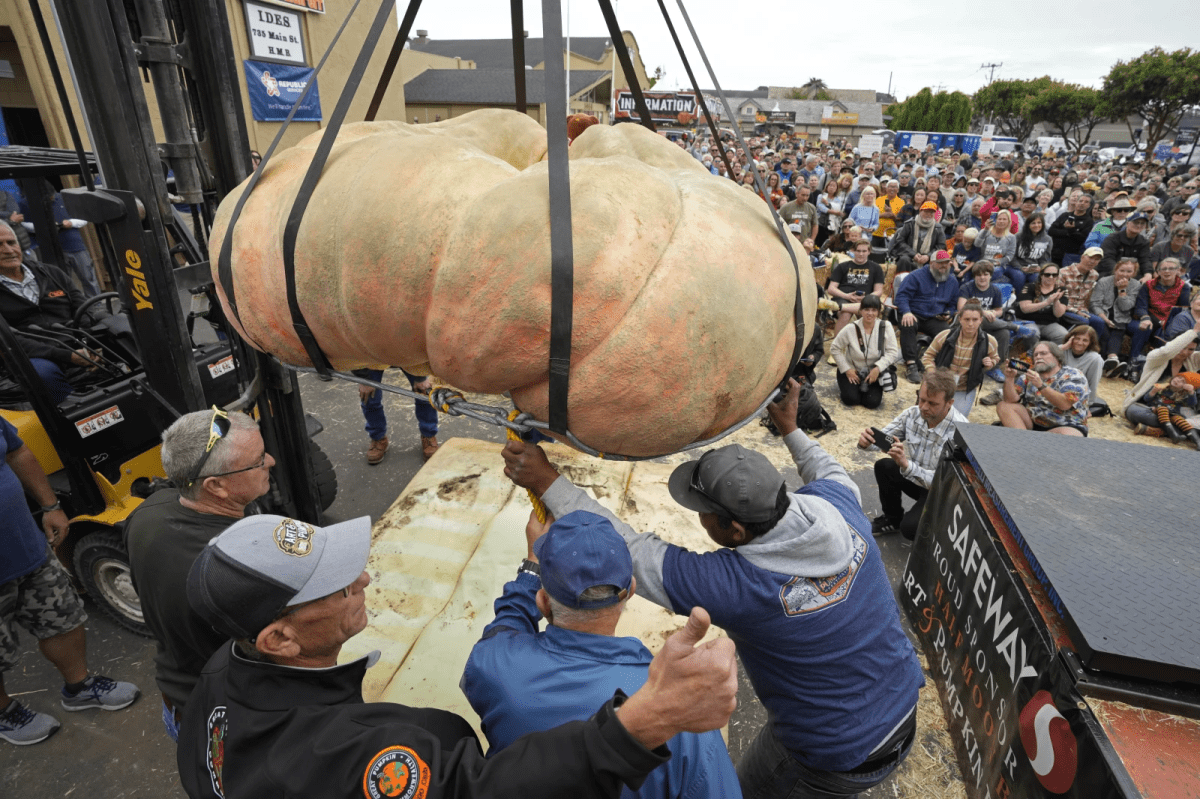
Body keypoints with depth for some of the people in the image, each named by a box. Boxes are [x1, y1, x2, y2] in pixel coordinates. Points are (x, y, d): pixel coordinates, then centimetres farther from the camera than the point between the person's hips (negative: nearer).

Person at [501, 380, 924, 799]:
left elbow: (627, 551, -28)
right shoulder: (837, 506, -19)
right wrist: (791, 429, 17)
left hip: (841, 762, -6)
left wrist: (546, 481, -24)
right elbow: (832, 475, 8)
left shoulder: (735, 585, -36)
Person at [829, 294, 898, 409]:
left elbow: (893, 352, -9)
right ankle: (844, 386, 16)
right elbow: (834, 348, -6)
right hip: (852, 370, -1)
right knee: (851, 399, -19)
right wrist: (846, 369, -10)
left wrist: (878, 368, -22)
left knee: (872, 402, -15)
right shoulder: (851, 329, -15)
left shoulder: (885, 327, -13)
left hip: (874, 372, 1)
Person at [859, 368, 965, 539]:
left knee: (910, 528, -25)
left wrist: (906, 464, -47)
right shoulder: (913, 413, -14)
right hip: (916, 478, 6)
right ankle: (892, 519, 7)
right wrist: (866, 441, -29)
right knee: (883, 466, -16)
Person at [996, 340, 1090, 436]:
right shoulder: (1029, 376, 7)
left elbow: (1065, 404, -21)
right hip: (1032, 423, 4)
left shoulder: (1074, 376, -3)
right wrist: (1009, 378, -22)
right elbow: (1011, 399, -6)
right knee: (1003, 406, -16)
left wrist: (1040, 385, -33)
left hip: (1067, 426, -4)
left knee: (1067, 435, -37)